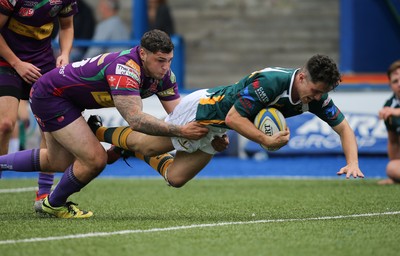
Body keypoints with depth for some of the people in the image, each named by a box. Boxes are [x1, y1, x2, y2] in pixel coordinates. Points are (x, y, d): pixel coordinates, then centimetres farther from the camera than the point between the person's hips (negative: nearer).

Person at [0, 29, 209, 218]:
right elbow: (135, 120, -46)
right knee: (95, 159, -14)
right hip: (49, 95, -9)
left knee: (58, 162, 24)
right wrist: (179, 131, -47)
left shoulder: (162, 74, -11)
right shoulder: (124, 68, -37)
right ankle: (54, 204, 11)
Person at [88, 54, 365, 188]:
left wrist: (352, 163, -26)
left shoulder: (316, 95, -18)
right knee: (144, 145, 11)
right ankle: (98, 131, 37)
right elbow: (233, 117, -35)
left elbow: (344, 127, -11)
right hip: (202, 109, -7)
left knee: (175, 178, 11)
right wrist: (266, 141, -42)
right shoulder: (269, 82, -39)